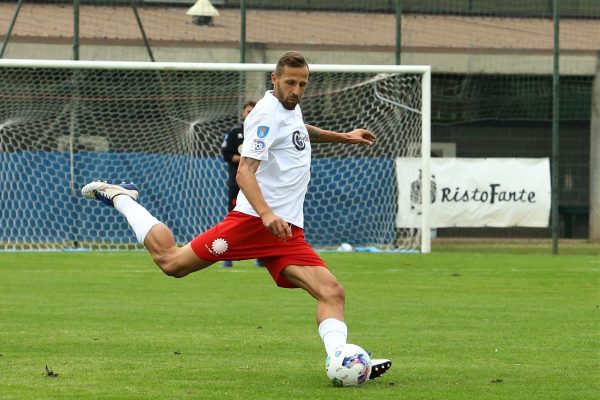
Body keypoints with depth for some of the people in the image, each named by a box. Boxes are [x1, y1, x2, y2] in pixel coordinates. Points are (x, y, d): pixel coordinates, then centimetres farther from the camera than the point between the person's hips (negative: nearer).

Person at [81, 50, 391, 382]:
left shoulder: (290, 109, 17)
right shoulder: (268, 114, -11)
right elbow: (244, 173, -21)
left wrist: (343, 137, 45)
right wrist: (267, 214, -35)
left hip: (288, 231, 8)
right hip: (253, 219, -8)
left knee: (332, 292, -11)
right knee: (171, 261, -4)